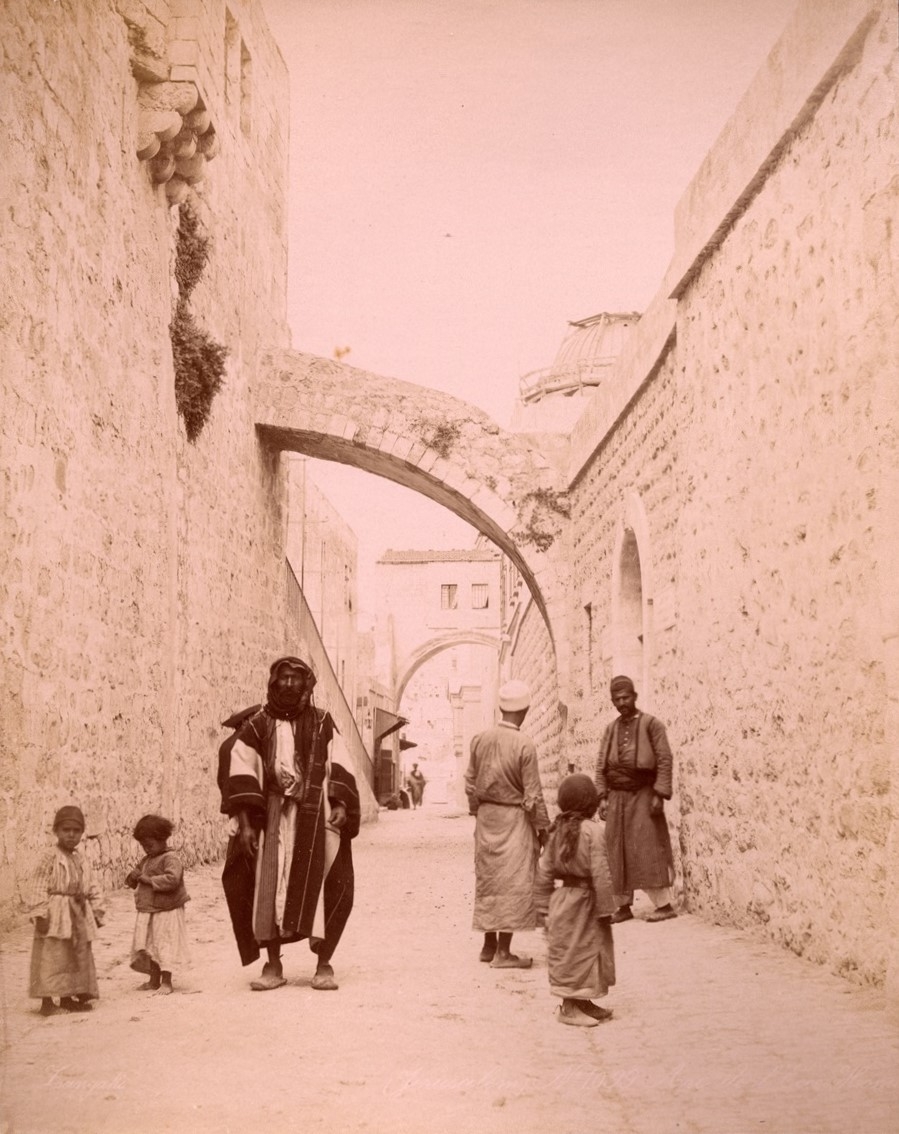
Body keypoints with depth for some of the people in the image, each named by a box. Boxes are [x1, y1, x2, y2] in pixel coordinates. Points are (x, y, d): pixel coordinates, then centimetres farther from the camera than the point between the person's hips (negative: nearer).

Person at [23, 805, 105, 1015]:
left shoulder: (82, 861, 12)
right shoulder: (50, 859, -7)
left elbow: (92, 889, 16)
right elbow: (37, 888, -12)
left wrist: (96, 911, 8)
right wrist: (40, 915, -18)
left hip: (79, 916, 7)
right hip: (56, 915, -7)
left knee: (79, 956, 9)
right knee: (52, 956, -9)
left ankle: (68, 997, 18)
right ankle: (47, 1000, -5)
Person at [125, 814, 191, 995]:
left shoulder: (170, 859, -13)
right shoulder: (145, 861, 14)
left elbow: (172, 879, -29)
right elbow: (131, 882, 21)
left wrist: (148, 879, -23)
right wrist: (133, 877, -4)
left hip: (166, 911, -9)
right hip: (147, 912, 9)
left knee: (165, 946, -3)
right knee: (150, 946, 14)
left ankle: (166, 982, 4)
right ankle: (154, 981, 24)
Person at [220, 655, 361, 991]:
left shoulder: (322, 724, 8)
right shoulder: (256, 725, 5)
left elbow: (339, 770, 5)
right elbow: (241, 777, 0)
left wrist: (340, 805, -11)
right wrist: (244, 822, -8)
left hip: (316, 817, 0)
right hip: (270, 818, 0)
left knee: (320, 886, -4)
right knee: (265, 886, -5)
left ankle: (323, 964, 7)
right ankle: (272, 965, 6)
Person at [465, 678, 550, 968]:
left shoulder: (480, 739, 0)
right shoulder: (524, 745, -16)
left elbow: (470, 783, 8)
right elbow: (532, 793, -13)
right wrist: (542, 825, -2)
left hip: (486, 815, 6)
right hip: (514, 817, -6)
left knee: (488, 879, 14)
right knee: (513, 881, 0)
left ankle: (489, 945, 24)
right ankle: (503, 951, 1)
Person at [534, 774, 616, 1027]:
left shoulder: (556, 830, 4)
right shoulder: (592, 831, -17)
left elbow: (544, 871, 7)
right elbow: (600, 873, -19)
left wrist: (544, 906, 13)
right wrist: (606, 908, -11)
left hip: (562, 898, 7)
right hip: (584, 900, -7)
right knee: (577, 952, 2)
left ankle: (582, 1002, 29)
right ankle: (569, 1007, 10)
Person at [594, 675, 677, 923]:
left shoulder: (651, 724, -2)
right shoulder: (611, 729, 13)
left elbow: (665, 760, -7)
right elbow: (601, 765, 12)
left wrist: (660, 795, -14)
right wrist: (602, 797, 3)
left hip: (642, 795, -5)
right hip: (616, 797, 5)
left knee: (647, 849, -9)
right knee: (617, 852, 3)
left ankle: (664, 905, -6)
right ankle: (624, 905, 9)